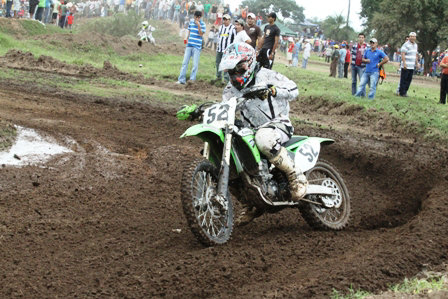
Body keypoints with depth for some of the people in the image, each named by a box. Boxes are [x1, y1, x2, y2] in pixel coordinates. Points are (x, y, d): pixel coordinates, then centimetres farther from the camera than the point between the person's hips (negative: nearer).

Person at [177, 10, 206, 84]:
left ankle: (192, 80, 3)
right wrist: (186, 38, 10)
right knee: (185, 62, 3)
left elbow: (201, 34, -12)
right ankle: (182, 80, 6)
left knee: (195, 64, -3)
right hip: (189, 45, 4)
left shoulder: (202, 24, -4)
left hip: (197, 46, -4)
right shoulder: (191, 22, 9)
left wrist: (198, 26, -21)